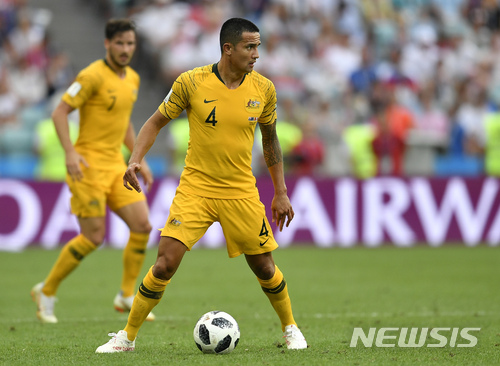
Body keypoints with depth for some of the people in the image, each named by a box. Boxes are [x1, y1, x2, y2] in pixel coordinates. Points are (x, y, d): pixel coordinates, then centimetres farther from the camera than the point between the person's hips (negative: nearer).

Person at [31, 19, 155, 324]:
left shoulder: (132, 79, 12)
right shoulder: (93, 76, -13)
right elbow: (60, 112, -14)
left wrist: (139, 159, 19)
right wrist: (70, 152, -25)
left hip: (116, 165, 8)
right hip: (89, 165, -8)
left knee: (143, 226, -4)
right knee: (94, 237, -8)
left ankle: (127, 296, 9)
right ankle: (47, 292, 8)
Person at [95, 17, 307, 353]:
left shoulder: (263, 89, -2)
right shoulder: (191, 82, -10)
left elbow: (270, 139, 12)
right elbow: (157, 122, 1)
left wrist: (281, 193, 12)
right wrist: (135, 160, -14)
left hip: (242, 192, 2)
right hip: (195, 187, -2)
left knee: (264, 267, 6)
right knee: (165, 264, -12)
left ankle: (291, 329, 31)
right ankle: (128, 337, 1)